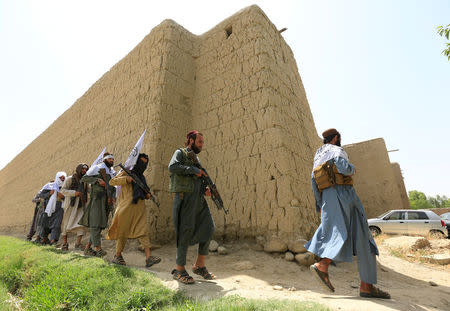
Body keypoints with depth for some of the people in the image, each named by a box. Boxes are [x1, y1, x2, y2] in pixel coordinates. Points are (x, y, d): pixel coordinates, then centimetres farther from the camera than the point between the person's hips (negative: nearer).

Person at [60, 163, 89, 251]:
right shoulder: (70, 179, 0)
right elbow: (63, 190, -6)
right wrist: (74, 193, -18)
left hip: (80, 206, 3)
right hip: (70, 205, -2)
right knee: (66, 224, 7)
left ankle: (78, 243, -5)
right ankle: (65, 243, 22)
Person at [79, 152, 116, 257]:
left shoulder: (112, 173, 21)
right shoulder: (97, 168, 4)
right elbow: (84, 178, -3)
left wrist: (113, 197, 5)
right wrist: (98, 180, -16)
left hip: (106, 201, 6)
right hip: (96, 198, -6)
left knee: (101, 225, 5)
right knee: (95, 223, -12)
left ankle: (87, 248, 14)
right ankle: (98, 248, -15)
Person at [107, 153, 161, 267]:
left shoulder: (141, 177, 19)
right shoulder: (126, 173, 2)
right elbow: (112, 182, -8)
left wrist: (147, 195, 7)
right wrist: (126, 179, -21)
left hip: (139, 208, 5)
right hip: (126, 207, -4)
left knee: (143, 231, -6)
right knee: (123, 232, 7)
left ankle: (148, 258, -11)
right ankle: (117, 256, 26)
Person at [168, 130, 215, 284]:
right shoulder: (180, 153, 2)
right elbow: (172, 167, -19)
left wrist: (205, 188, 5)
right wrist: (194, 170, -15)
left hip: (199, 200, 7)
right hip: (185, 198, -7)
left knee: (208, 228, 2)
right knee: (185, 233, -3)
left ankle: (199, 265, 16)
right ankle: (180, 269, 14)